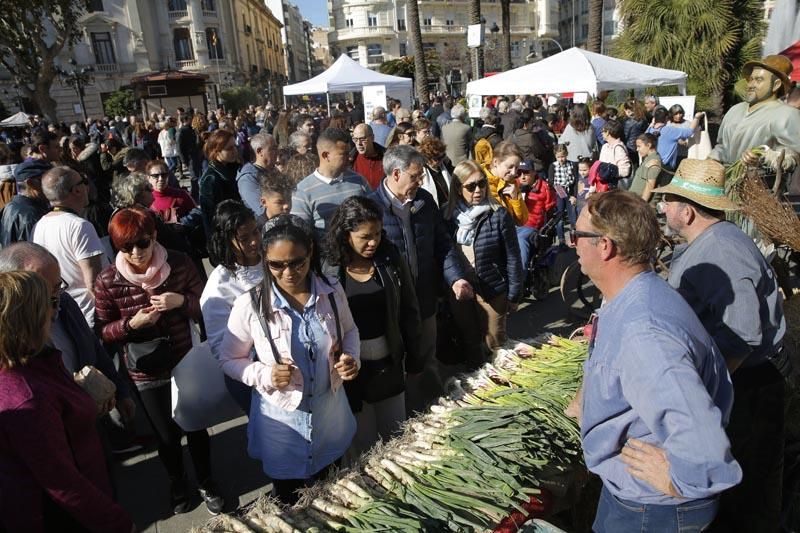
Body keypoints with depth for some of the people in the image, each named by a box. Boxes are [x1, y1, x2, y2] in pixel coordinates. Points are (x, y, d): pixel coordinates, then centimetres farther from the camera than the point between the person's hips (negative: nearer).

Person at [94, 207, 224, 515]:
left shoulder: (179, 264, -14)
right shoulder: (107, 282, -16)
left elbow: (206, 309, -5)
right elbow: (102, 332, -5)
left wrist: (182, 301, -25)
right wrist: (132, 323, -24)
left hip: (186, 364, 1)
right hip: (146, 373, 0)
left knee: (195, 427, 18)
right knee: (166, 435, 17)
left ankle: (206, 482, 44)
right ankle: (177, 483, 48)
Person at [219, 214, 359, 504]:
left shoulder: (332, 292, -12)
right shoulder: (250, 305, -20)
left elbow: (349, 331, 7)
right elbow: (229, 360, -7)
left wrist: (351, 358, -14)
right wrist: (265, 375, -25)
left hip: (330, 415, 3)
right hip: (280, 421, -2)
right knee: (289, 507, 22)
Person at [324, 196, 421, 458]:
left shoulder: (390, 259, -6)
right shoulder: (328, 269, -14)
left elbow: (409, 309, 2)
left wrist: (413, 357, 4)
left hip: (389, 362, 3)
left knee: (397, 437, 20)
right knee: (363, 446, 16)